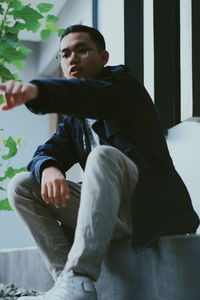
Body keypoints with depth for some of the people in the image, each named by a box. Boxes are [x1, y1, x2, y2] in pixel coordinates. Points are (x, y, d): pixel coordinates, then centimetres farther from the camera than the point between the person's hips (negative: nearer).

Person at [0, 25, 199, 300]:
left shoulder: (123, 84, -3)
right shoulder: (75, 118, 19)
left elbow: (91, 94, -27)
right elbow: (47, 152, 6)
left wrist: (36, 90, -48)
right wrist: (48, 169, -22)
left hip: (153, 208, -7)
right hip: (115, 216, 7)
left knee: (103, 155, -34)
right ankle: (66, 278, -18)